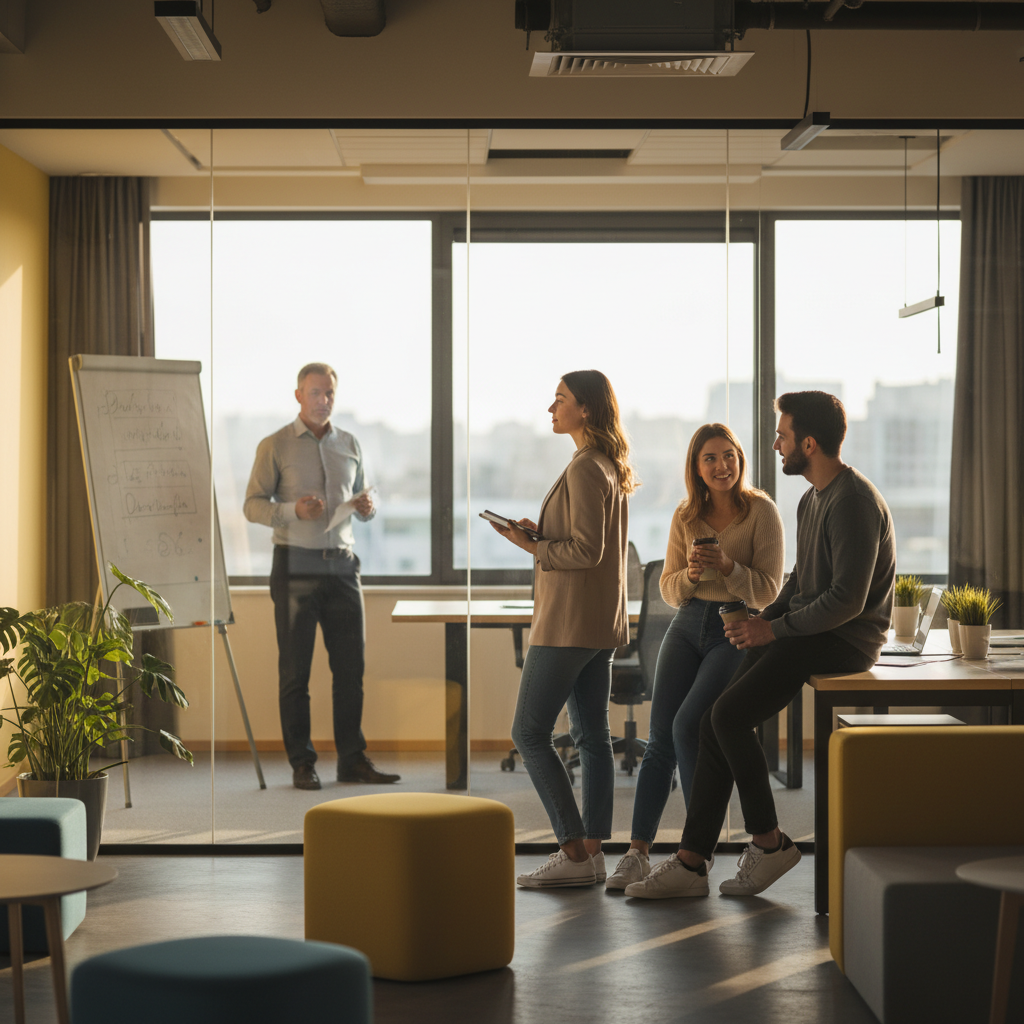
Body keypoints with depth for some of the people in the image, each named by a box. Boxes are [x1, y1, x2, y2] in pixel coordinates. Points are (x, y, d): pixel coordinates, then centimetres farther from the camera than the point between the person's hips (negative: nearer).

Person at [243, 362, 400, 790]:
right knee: (295, 668, -1)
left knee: (350, 664, 3)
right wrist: (293, 510, -20)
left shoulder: (350, 445, 13)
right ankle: (301, 763, 6)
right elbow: (253, 505, -3)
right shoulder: (275, 446, 0)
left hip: (341, 564, 4)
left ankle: (352, 759, 10)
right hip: (296, 565, -4)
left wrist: (367, 506, -4)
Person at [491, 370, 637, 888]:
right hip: (600, 621, 10)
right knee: (592, 736, 9)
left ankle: (575, 852, -6)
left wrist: (532, 547, -12)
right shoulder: (611, 466, 15)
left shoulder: (585, 468, -16)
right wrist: (541, 532, 10)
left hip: (570, 621, -10)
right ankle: (591, 852, 11)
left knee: (529, 733, -5)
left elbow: (585, 551, -21)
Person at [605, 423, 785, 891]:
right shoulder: (686, 515, 8)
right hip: (688, 625, 4)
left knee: (688, 726, -18)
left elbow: (768, 590, -7)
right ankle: (638, 853, -1)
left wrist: (726, 565, -23)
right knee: (659, 738, -4)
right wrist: (691, 573, -12)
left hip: (737, 630, -4)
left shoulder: (761, 511, -5)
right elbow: (668, 588, 9)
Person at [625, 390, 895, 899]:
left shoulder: (853, 503, -17)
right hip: (807, 630, 10)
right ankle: (691, 862, 1)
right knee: (715, 722, -1)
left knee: (730, 716, -20)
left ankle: (768, 842, -5)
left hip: (843, 641, -10)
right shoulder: (813, 499, 16)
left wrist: (776, 629, -17)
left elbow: (848, 600, -23)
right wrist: (763, 619, 8)